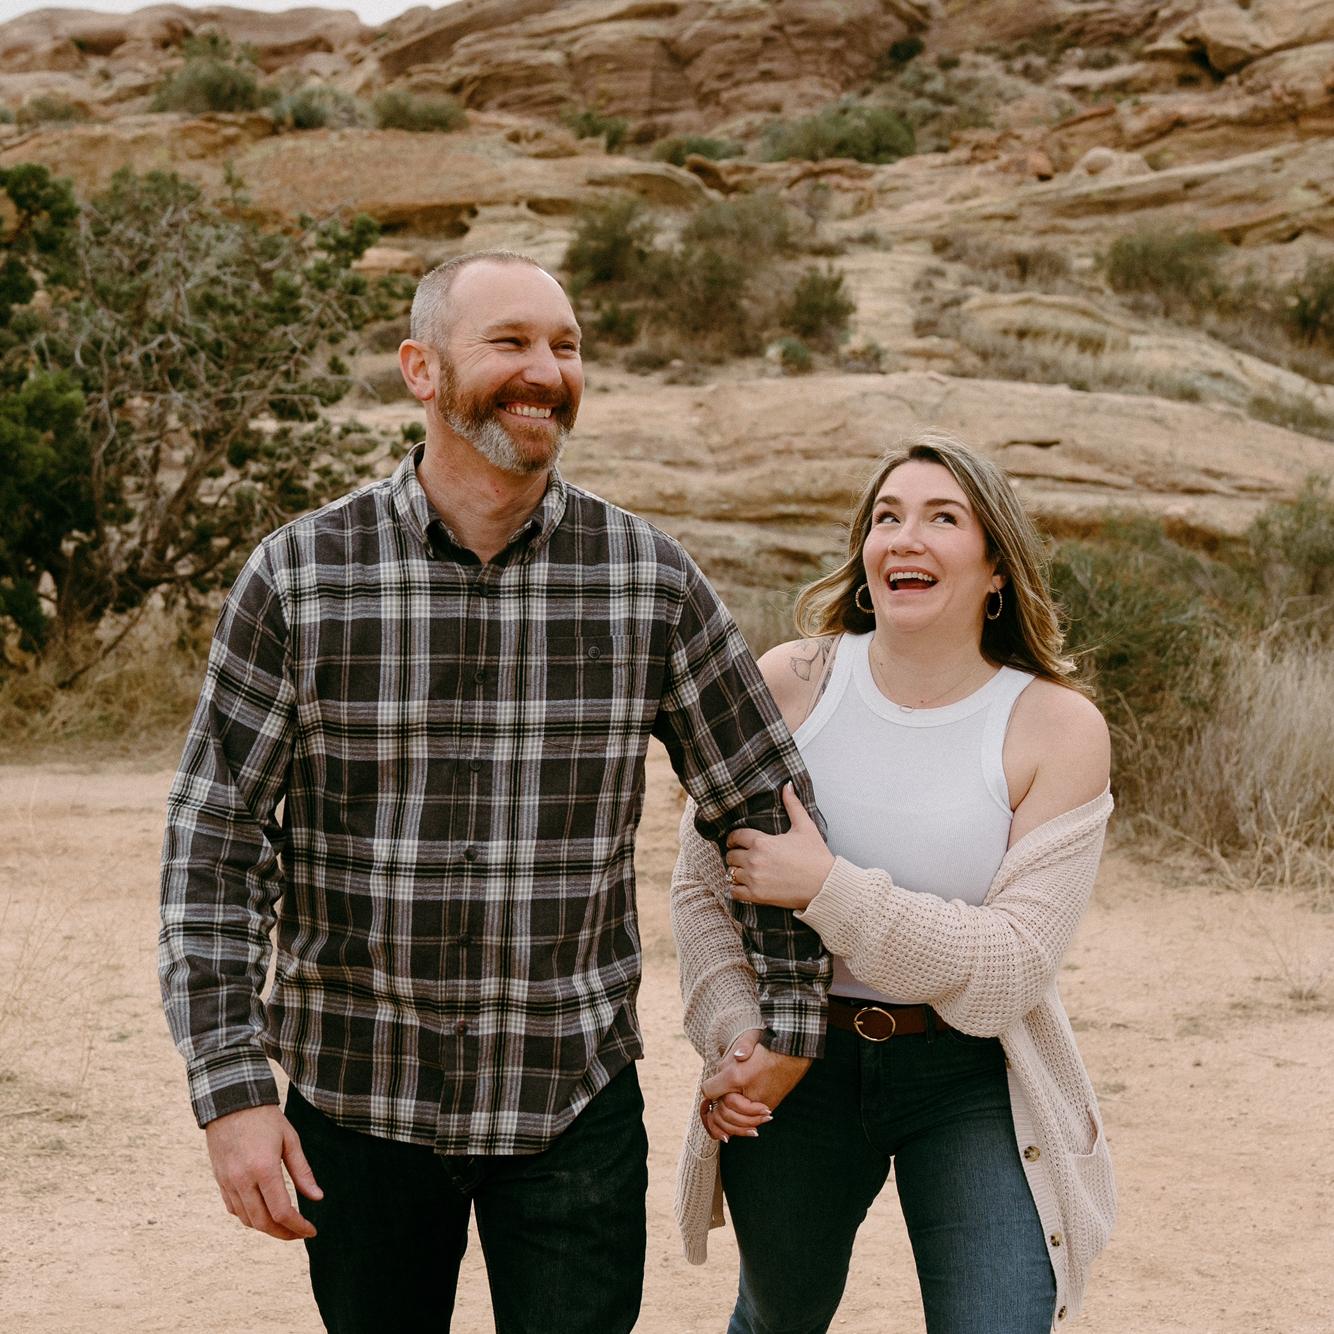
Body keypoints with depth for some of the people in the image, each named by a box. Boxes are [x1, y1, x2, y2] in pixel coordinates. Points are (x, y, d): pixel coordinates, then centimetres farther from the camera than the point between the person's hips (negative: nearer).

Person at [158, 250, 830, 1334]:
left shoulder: (651, 580, -4)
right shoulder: (299, 576, -7)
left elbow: (765, 807, 6)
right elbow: (214, 843, -5)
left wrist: (788, 1027, 5)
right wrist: (231, 1090, -9)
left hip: (575, 1100, 0)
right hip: (356, 1092, 0)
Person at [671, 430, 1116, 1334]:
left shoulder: (1058, 729, -13)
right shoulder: (788, 683, -8)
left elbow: (1014, 963, -18)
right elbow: (703, 890, 1)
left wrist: (827, 887, -25)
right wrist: (732, 1037, -14)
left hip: (969, 1083, -2)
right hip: (795, 1068, 2)